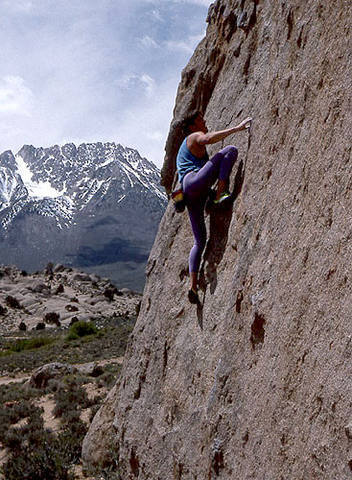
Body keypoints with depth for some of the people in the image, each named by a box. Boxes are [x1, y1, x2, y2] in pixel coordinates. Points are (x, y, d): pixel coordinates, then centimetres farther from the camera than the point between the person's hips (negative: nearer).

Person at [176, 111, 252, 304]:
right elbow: (208, 138, -16)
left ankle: (193, 284, 1)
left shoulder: (185, 146, 38)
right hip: (195, 181, -9)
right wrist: (238, 127, -18)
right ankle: (221, 194, -25)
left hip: (188, 194, 9)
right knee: (230, 150, -11)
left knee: (200, 240, 9)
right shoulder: (195, 136, 10)